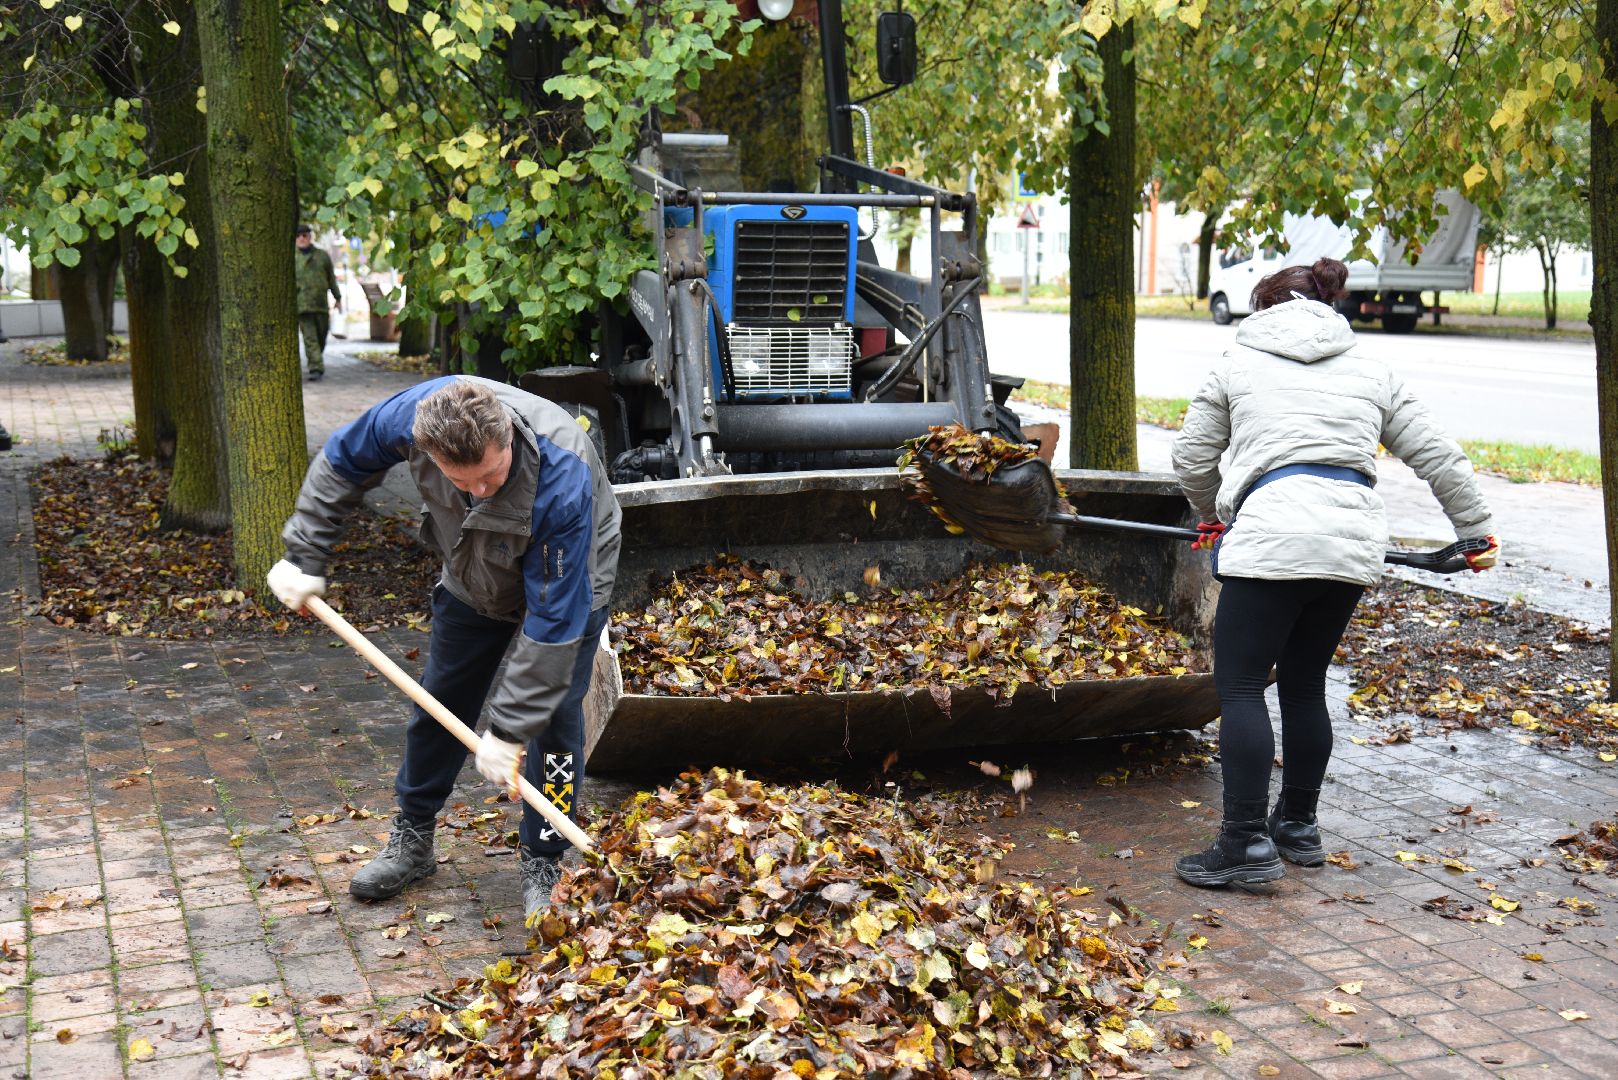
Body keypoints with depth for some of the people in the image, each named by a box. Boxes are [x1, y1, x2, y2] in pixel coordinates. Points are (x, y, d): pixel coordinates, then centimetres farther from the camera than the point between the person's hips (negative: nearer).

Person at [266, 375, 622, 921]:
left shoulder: (563, 478, -45)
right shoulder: (413, 415, -34)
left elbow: (554, 616, -39)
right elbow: (339, 463, -9)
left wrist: (509, 727, -35)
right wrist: (303, 557, -10)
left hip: (566, 580, -4)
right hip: (472, 579, 4)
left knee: (554, 716, -10)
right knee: (439, 703, 12)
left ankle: (544, 866, 7)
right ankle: (411, 840, 29)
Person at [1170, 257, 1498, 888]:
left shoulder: (1238, 365, 14)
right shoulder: (1371, 373, 22)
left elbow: (1192, 459, 17)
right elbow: (1437, 456, 21)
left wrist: (1212, 516, 36)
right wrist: (1476, 528, 32)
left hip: (1272, 538, -5)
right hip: (1355, 541, 5)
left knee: (1241, 687, 0)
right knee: (1305, 686, 18)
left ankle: (1247, 843, -5)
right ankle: (1297, 825, 27)